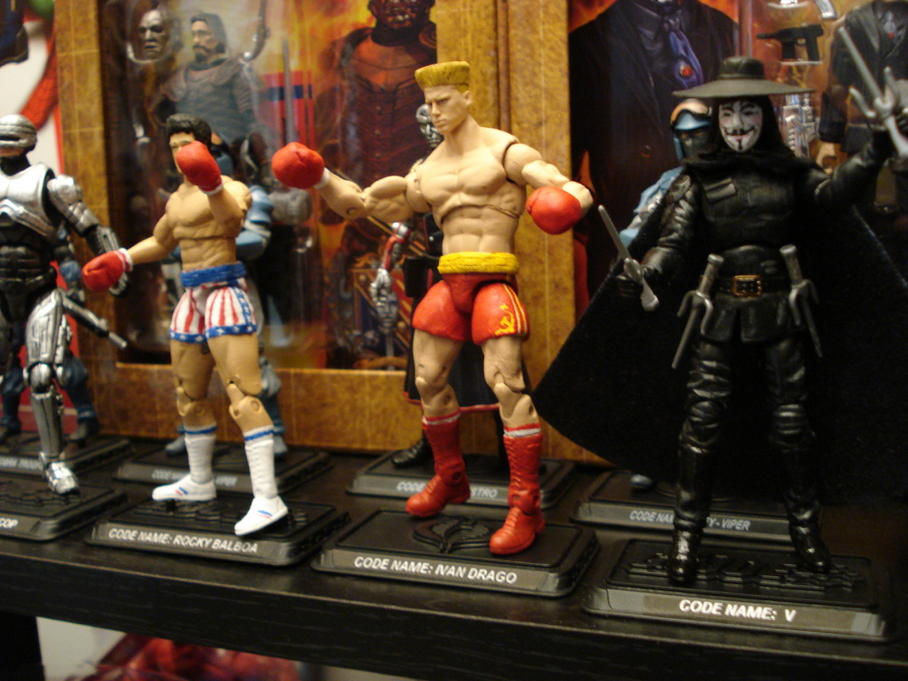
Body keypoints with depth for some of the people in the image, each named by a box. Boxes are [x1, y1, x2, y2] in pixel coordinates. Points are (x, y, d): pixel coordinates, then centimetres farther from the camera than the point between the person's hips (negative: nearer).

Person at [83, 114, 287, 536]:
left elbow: (233, 218, -32)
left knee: (241, 396, -16)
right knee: (189, 395, 17)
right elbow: (160, 242, 34)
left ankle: (267, 499, -18)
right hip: (193, 296, 9)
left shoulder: (228, 188, -8)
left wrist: (212, 183, -47)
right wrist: (121, 259, 22)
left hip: (224, 293, -9)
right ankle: (199, 482, 34)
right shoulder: (178, 198, 18)